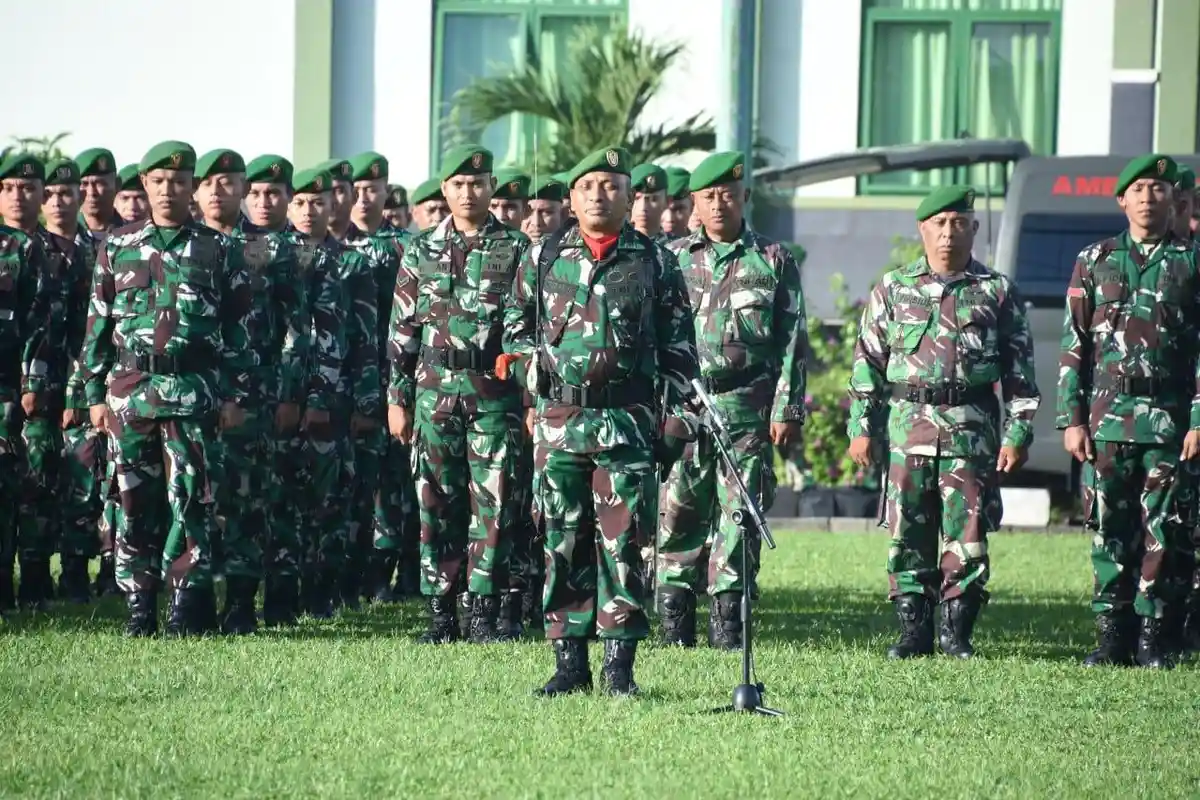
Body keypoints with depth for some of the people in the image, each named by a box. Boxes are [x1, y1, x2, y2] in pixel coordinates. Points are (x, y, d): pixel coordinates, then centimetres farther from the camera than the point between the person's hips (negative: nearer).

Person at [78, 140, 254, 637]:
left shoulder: (215, 250, 6)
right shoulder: (118, 247, 10)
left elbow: (237, 326, 5)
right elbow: (98, 323, 10)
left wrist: (235, 394, 0)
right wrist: (95, 394, 5)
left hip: (193, 393, -2)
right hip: (130, 390, 2)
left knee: (190, 502, -6)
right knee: (135, 504, 3)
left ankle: (188, 609, -2)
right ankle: (139, 608, 9)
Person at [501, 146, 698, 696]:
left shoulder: (655, 264, 7)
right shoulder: (544, 259, 10)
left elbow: (679, 347, 8)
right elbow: (516, 325, 21)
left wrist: (676, 415, 1)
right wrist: (531, 365, 4)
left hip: (628, 420, -2)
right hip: (558, 421, 2)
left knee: (623, 542, -5)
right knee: (563, 541, 2)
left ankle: (619, 665, -1)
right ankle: (570, 663, 7)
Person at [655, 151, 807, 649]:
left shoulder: (773, 262, 8)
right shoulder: (673, 259, 11)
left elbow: (793, 342, 6)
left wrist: (787, 410, -2)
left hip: (747, 408, -1)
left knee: (739, 513, -3)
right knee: (678, 512, 0)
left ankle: (728, 621, 1)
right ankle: (675, 622, 7)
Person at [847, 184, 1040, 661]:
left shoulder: (998, 293, 8)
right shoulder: (893, 289, 11)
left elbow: (1019, 371, 8)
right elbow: (867, 362, 11)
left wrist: (1017, 435, 1)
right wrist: (861, 427, 5)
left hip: (971, 429, -1)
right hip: (908, 428, 1)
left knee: (967, 536, -4)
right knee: (908, 535, 1)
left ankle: (958, 632, 5)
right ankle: (914, 633, 8)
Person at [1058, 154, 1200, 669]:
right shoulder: (1095, 262, 10)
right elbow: (1073, 346, 9)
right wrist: (1072, 419, 1)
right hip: (1107, 415, 1)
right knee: (1110, 530, 2)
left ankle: (1151, 637, 5)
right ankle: (1112, 636, 8)